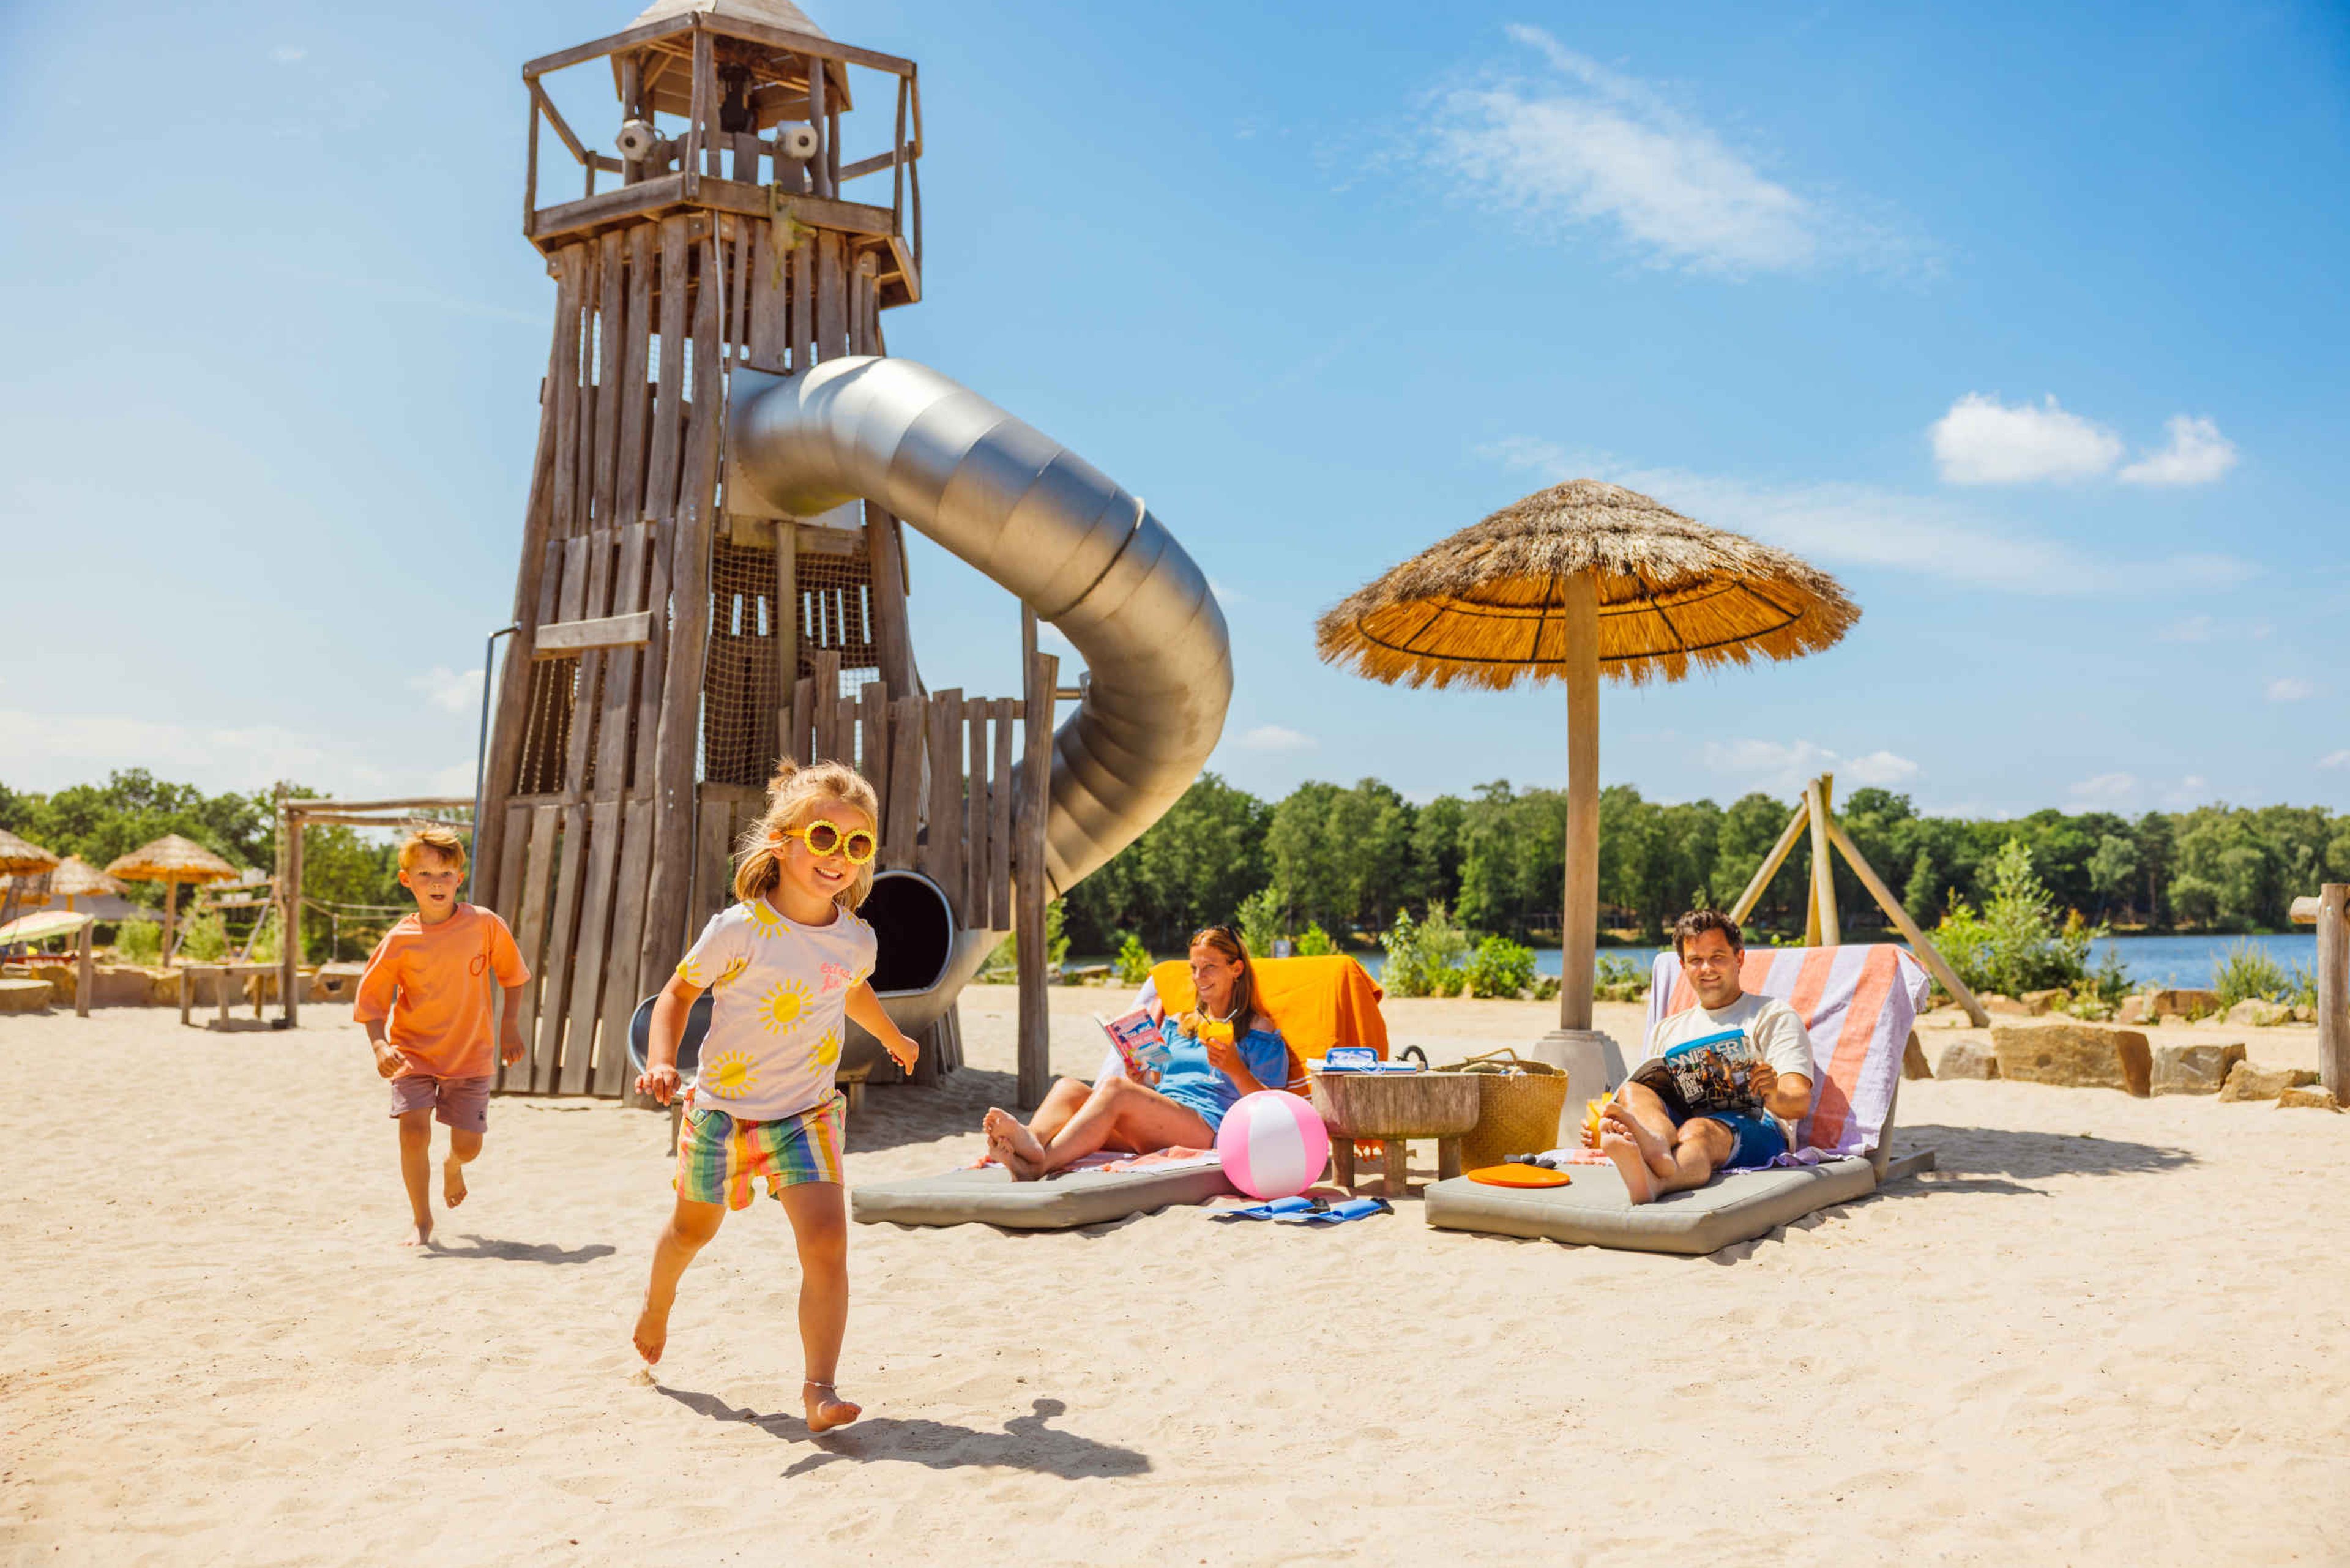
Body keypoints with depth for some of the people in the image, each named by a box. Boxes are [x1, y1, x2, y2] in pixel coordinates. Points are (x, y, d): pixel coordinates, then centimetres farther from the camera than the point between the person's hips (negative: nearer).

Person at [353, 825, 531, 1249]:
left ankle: (453, 1166, 42)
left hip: (470, 1053, 1)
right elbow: (371, 998, -3)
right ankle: (422, 1221, 3)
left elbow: (511, 973, 6)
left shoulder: (484, 924, -9)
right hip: (413, 1053, 0)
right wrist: (379, 1045, -17)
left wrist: (510, 1027, 5)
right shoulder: (400, 941, -10)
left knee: (469, 1145, 1)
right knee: (414, 1130, -17)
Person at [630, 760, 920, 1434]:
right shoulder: (738, 930, -19)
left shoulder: (856, 940, -6)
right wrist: (661, 1062, -23)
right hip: (723, 1107, -1)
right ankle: (658, 1300, 55)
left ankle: (820, 1387, -11)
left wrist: (893, 1038, 36)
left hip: (805, 1115, 1)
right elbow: (678, 993, -7)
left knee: (827, 1241, -17)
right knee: (693, 1227, 22)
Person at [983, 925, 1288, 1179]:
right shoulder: (1178, 1024, 32)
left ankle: (1037, 1166, -52)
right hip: (1150, 1137, 6)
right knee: (1069, 1087, -18)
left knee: (1115, 1087, -32)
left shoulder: (1258, 1030, 14)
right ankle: (1033, 1141, -53)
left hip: (1209, 1132, -6)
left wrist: (1235, 1069, -14)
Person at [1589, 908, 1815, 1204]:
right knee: (1633, 1088, -28)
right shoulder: (1667, 1030, 33)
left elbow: (1800, 1104, 3)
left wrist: (1774, 1096, -23)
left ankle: (1652, 1183, -74)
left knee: (1698, 1131, -38)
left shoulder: (1773, 1016, 17)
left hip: (1753, 1125, -4)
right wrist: (1607, 1124, 0)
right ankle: (1659, 1150, -63)